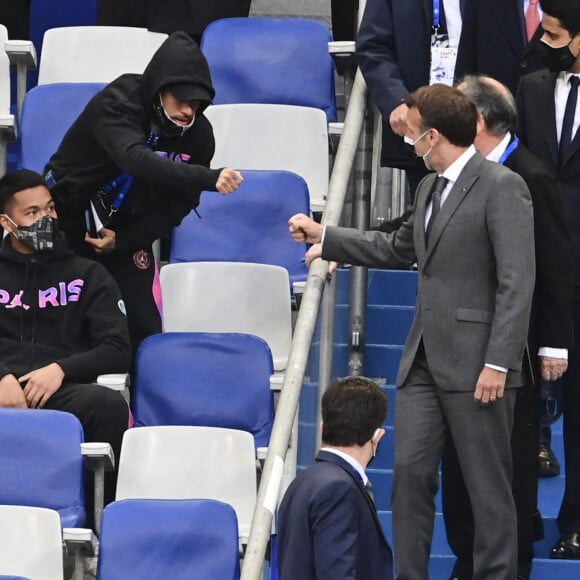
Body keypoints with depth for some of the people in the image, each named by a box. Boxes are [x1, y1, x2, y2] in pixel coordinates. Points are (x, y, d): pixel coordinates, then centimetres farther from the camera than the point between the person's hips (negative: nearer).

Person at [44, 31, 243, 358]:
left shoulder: (198, 134, -14)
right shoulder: (117, 105, -29)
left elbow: (178, 204, -5)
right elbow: (136, 160, -48)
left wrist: (123, 240, -17)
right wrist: (208, 178, -59)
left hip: (126, 233, 4)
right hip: (67, 219, -4)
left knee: (145, 331, -3)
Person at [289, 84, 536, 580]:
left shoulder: (502, 187, -12)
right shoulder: (430, 187, 15)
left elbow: (517, 283, -17)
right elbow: (399, 250, 30)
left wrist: (498, 363, -21)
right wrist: (324, 236, 28)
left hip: (474, 364, -8)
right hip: (424, 361, 8)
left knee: (487, 483, 0)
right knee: (410, 471, 7)